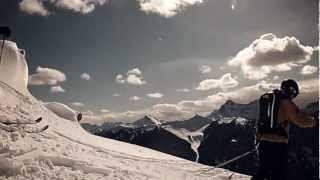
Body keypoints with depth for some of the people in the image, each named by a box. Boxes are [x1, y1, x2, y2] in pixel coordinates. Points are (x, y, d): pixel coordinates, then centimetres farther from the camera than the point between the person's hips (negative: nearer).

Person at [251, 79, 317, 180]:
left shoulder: (265, 99, 10)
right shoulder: (285, 102, -10)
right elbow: (301, 121, -11)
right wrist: (312, 121, 9)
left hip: (262, 142, 7)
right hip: (277, 144, -6)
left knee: (263, 170, 22)